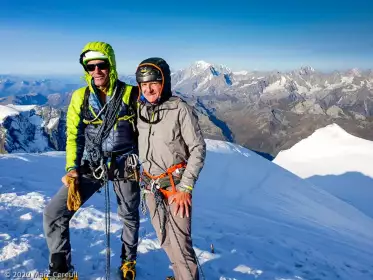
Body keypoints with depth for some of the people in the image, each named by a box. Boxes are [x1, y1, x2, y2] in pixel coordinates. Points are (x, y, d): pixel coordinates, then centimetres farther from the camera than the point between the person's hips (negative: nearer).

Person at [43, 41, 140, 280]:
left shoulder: (131, 94, -6)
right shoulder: (80, 97, -1)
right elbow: (73, 136, 2)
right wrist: (72, 168, -9)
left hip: (124, 166, -1)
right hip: (90, 166, 2)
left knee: (129, 216, 16)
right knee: (54, 213, -7)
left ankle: (128, 261, 45)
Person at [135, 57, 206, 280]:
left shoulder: (180, 109, -14)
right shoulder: (139, 110, 2)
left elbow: (198, 149, -12)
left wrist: (185, 187, -15)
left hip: (176, 185, -5)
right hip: (150, 187, 6)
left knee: (180, 243, -7)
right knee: (166, 240, 16)